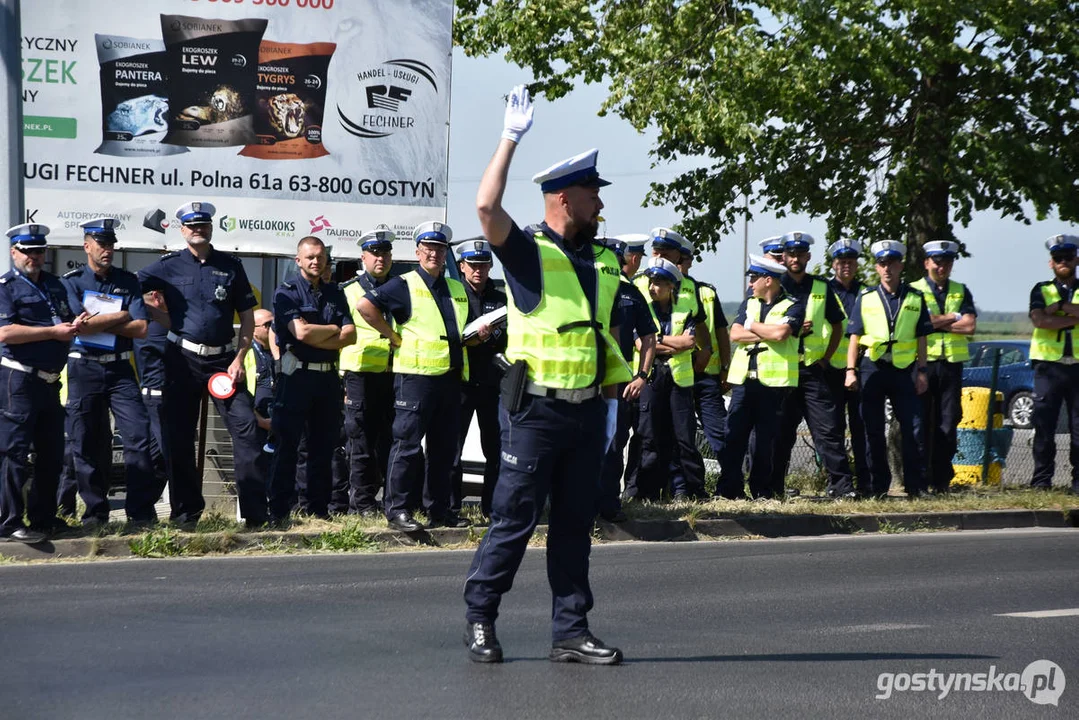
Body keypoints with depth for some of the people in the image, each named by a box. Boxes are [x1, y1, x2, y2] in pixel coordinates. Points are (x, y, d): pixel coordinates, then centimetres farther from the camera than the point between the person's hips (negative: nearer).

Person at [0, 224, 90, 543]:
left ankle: (43, 519, 21)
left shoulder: (55, 285, 17)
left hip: (49, 381, 8)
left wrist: (75, 325, 2)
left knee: (51, 453, 11)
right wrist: (54, 331, -17)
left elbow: (67, 323, 28)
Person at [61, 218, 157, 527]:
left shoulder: (128, 282, 8)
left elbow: (141, 328, -3)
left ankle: (142, 510, -5)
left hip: (120, 368, 1)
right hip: (84, 369, -1)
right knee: (87, 443, 1)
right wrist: (120, 316, -5)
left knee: (138, 434, -9)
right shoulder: (71, 282, 2)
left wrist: (98, 322, -8)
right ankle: (95, 511, 12)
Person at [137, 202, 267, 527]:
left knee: (245, 427, -9)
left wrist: (239, 360, -3)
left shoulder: (231, 265, 6)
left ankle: (256, 511, -8)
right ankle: (185, 510, 13)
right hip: (183, 360, 0)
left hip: (224, 359, 0)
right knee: (180, 436, 3)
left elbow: (247, 317, 6)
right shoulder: (169, 266, 3)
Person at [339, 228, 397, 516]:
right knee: (361, 441, -2)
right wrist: (340, 377, -3)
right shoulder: (348, 291, 7)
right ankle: (363, 501, 2)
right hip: (361, 374, -3)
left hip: (395, 373, 3)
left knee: (392, 438, 5)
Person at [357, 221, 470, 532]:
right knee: (408, 444, -7)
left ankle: (439, 509, 17)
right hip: (415, 375, -7)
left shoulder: (457, 289, 18)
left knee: (444, 447, 10)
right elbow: (366, 305, -13)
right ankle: (398, 509, -4)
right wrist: (394, 336, -11)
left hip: (451, 376, 7)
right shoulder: (405, 285, -2)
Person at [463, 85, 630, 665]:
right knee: (514, 519, -2)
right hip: (536, 410, -6)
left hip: (588, 411, 6)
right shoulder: (528, 251, -6)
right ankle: (480, 617, 12)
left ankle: (570, 631, 14)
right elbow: (487, 207, -25)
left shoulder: (603, 261, 13)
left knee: (575, 524, 9)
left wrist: (612, 397, 15)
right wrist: (511, 138, -23)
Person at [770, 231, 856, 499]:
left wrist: (826, 357, 7)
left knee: (827, 430, -5)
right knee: (781, 432, 3)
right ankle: (773, 488, 10)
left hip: (813, 367, 1)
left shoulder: (821, 288, 10)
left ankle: (841, 486, -5)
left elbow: (837, 325, 17)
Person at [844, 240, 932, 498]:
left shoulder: (915, 298, 7)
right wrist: (850, 370, -4)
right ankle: (878, 486, 12)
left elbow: (921, 338, 7)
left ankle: (915, 486, 3)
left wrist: (921, 372, 1)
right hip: (871, 368, 0)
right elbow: (855, 337, 5)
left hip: (903, 370, 0)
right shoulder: (866, 298, 6)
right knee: (874, 431, 4)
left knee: (911, 429, -3)